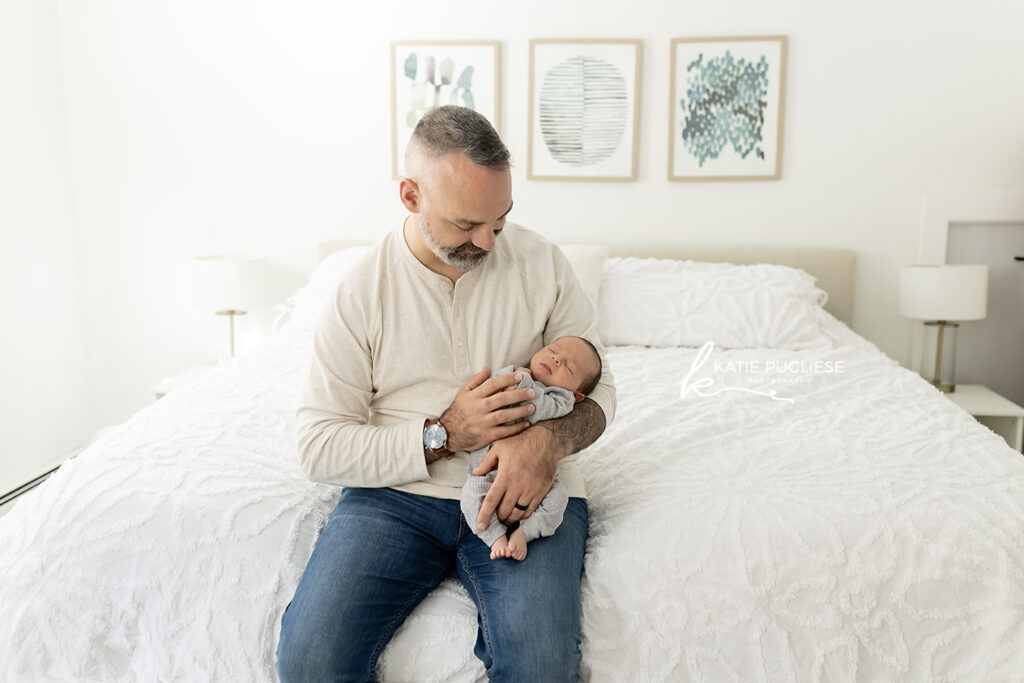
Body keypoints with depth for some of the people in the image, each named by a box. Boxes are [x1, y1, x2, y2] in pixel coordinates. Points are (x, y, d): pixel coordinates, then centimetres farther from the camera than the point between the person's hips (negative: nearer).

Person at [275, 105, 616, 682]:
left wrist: (549, 437, -16)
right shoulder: (361, 290, -2)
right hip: (398, 489, 1)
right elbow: (319, 447, -4)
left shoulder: (541, 261, 3)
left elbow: (597, 387, 8)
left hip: (525, 488, 0)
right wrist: (444, 435, -16)